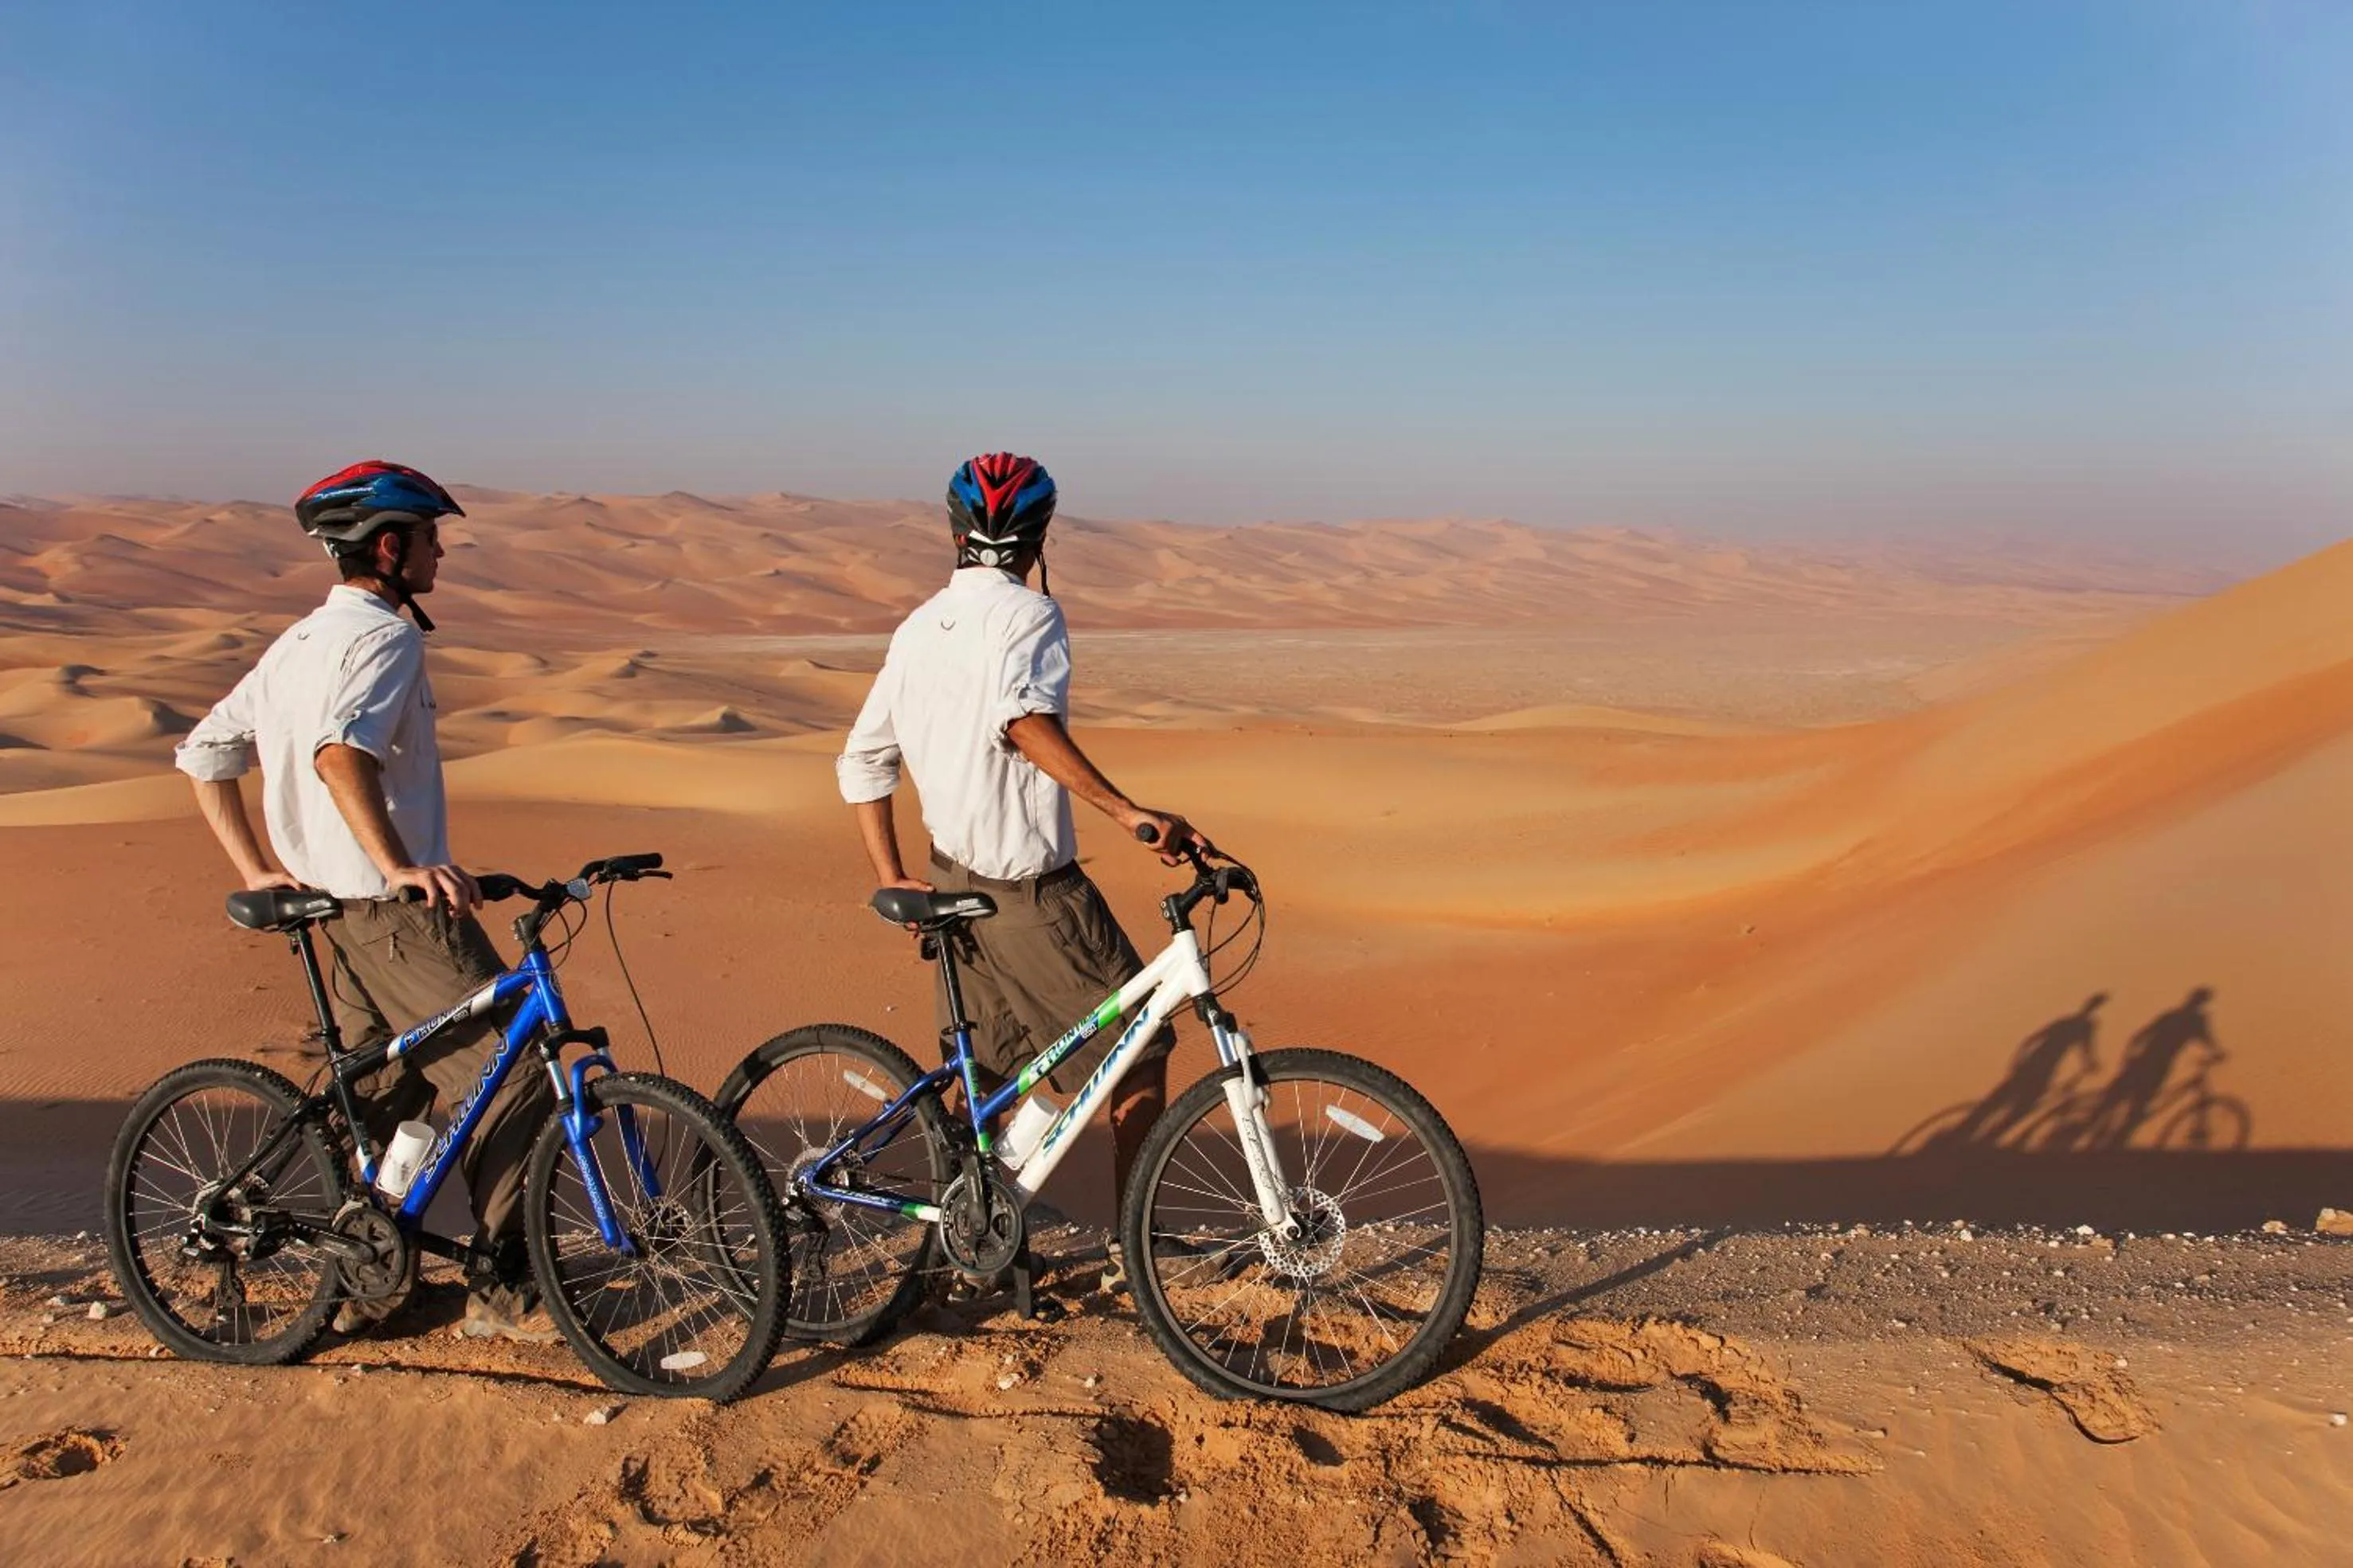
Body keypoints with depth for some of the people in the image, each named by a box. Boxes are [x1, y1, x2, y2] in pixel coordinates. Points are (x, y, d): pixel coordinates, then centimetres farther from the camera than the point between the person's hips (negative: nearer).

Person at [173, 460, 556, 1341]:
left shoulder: (300, 641, 16)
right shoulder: (383, 637, -14)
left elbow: (203, 755, 18)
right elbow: (341, 753, -32)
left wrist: (257, 872, 15)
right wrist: (400, 867, -38)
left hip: (342, 908, 10)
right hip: (401, 911, -10)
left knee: (383, 1090, 19)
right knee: (511, 1080, -4)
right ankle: (500, 1291, 1)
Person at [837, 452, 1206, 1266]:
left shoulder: (918, 628, 10)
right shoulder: (1027, 612, -13)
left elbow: (862, 760, 11)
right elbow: (1026, 721, -34)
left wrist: (893, 881, 11)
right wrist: (1130, 814, -37)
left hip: (954, 879, 8)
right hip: (1032, 888, -7)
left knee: (982, 1070, 19)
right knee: (1139, 1042, 8)